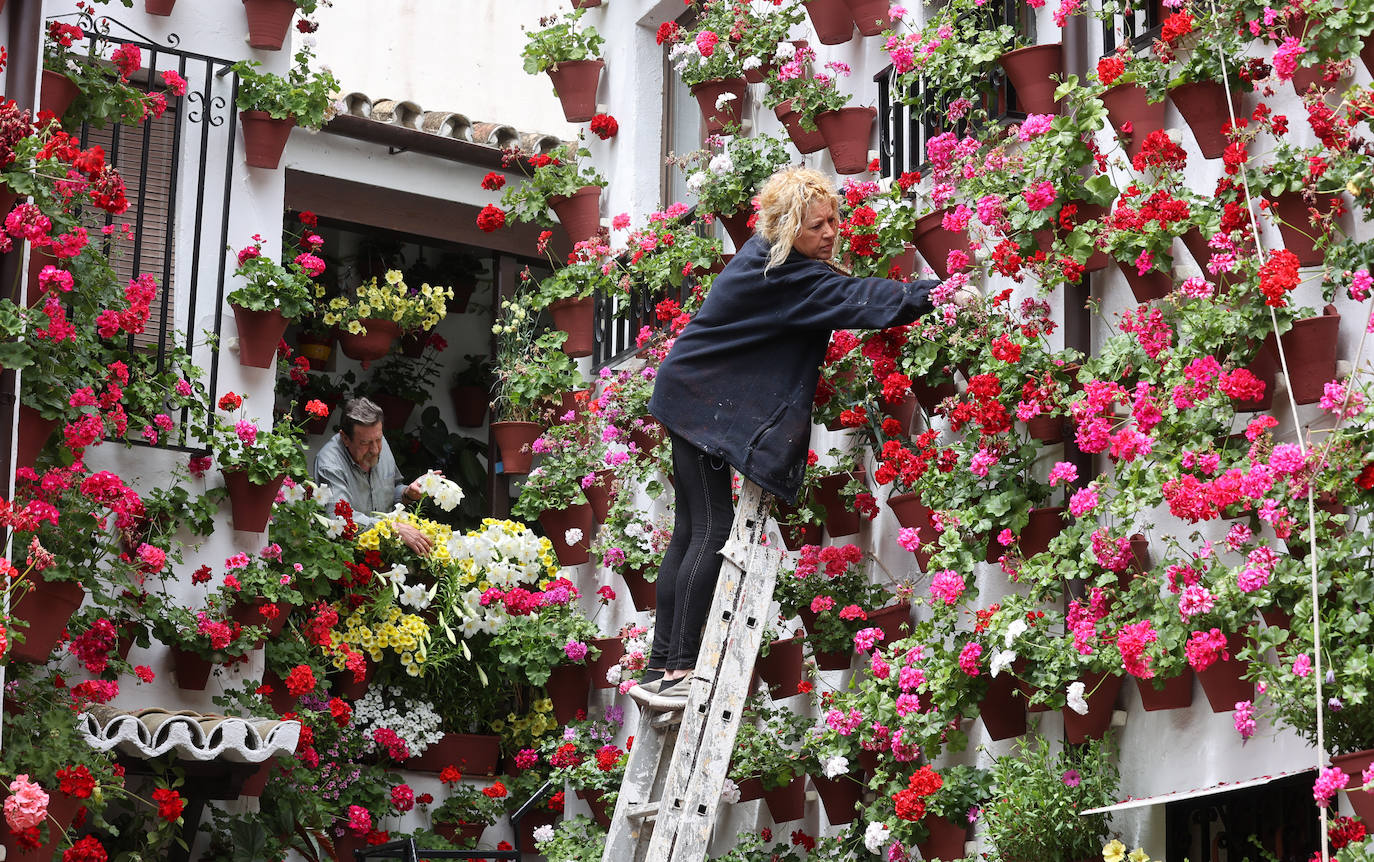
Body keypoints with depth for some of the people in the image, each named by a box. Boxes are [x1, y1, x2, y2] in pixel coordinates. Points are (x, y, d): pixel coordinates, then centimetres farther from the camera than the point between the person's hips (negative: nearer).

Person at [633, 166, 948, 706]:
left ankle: (660, 670, 7)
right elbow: (853, 300, -29)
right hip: (700, 401, -10)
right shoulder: (779, 275, -22)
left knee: (691, 531, 7)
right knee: (712, 529, -14)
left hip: (698, 399, 10)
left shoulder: (768, 257, 7)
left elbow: (838, 296, 17)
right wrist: (933, 295, -33)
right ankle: (679, 671, -16)